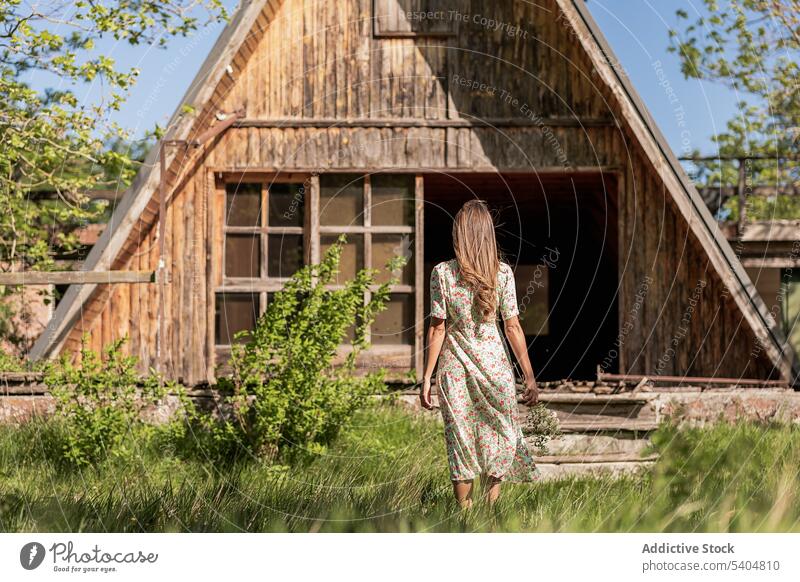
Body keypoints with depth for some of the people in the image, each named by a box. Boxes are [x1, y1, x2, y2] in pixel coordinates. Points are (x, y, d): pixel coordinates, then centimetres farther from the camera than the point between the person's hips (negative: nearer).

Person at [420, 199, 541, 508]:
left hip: (454, 367, 0)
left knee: (460, 442, 8)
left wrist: (426, 378, -1)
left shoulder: (442, 272, -7)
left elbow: (437, 329, -7)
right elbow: (513, 327, -3)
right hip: (494, 364, 0)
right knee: (497, 438, 11)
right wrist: (530, 377, 2)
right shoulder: (503, 272, -5)